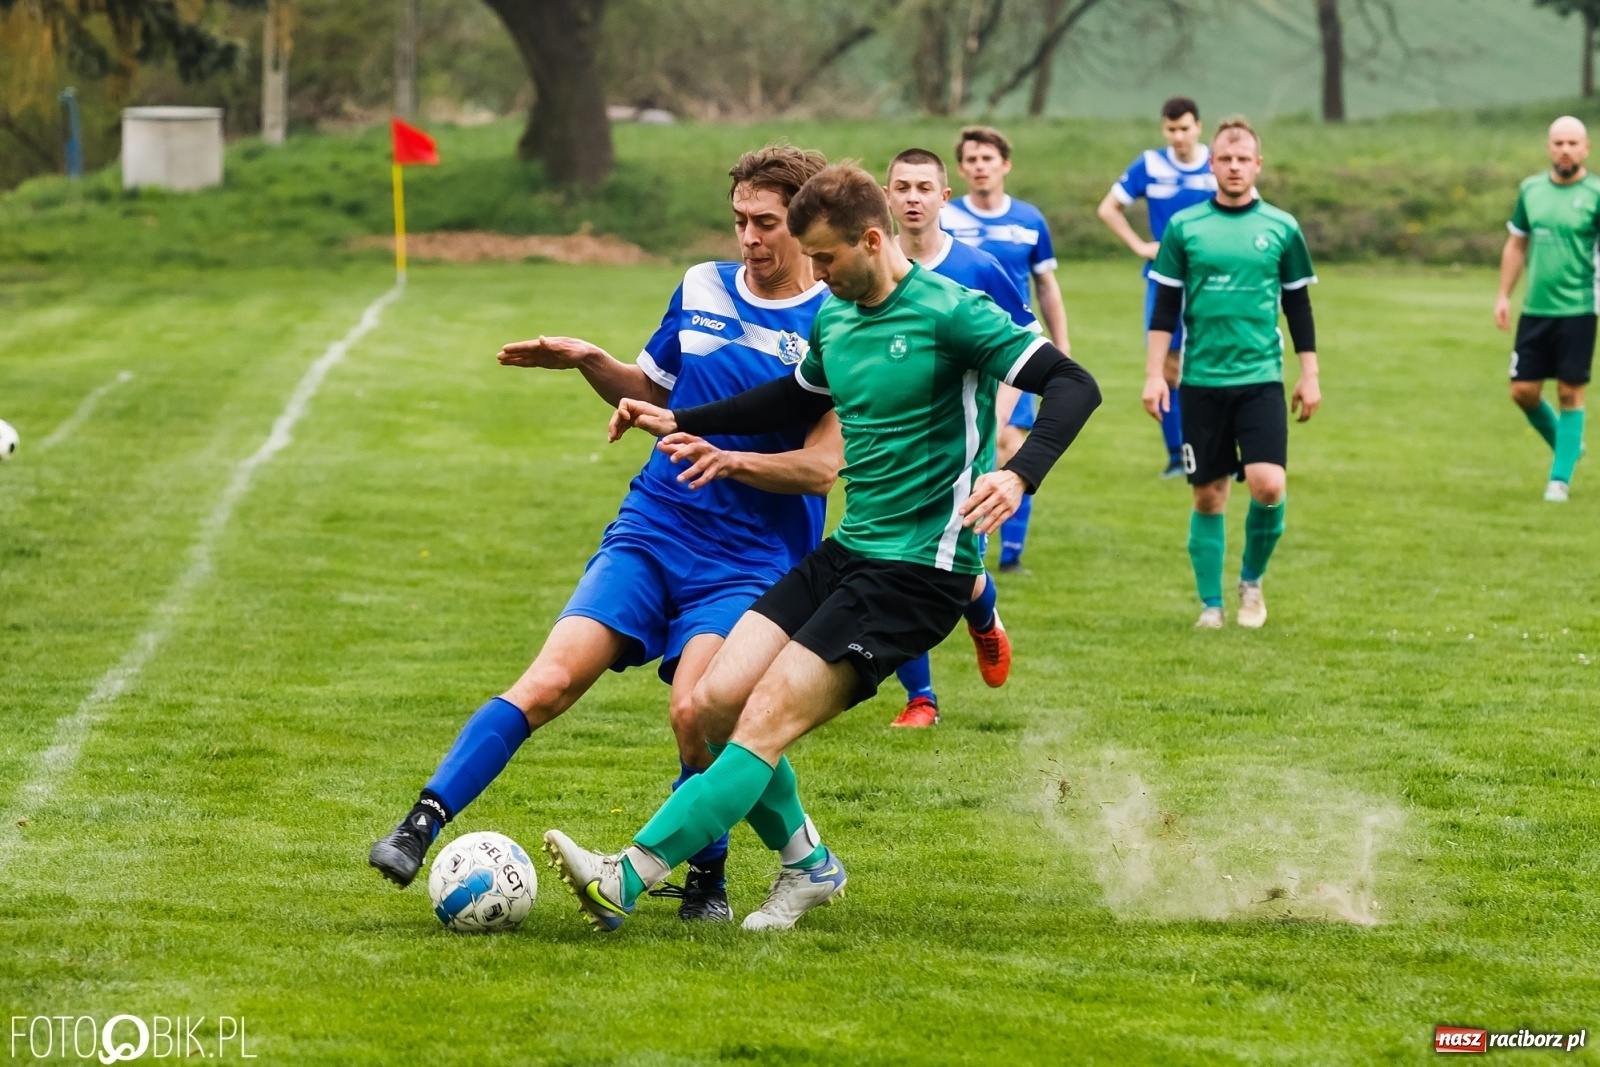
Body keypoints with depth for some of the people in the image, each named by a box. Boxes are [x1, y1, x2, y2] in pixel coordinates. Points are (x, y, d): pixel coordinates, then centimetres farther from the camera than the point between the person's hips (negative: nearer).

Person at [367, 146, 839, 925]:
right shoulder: (700, 289, 9)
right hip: (650, 531, 3)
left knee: (694, 710, -22)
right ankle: (420, 826, -16)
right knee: (550, 680, -15)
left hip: (749, 561, -3)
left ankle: (706, 875, 3)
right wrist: (590, 363, 6)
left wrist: (731, 458, -24)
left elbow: (821, 466, -10)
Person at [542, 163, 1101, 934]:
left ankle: (626, 881, -17)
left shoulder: (949, 313, -14)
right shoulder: (836, 318, 10)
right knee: (715, 702, -3)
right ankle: (806, 865, 16)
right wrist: (677, 421, 26)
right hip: (847, 551, 8)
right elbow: (796, 399, 31)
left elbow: (1073, 385, -19)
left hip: (920, 568, -8)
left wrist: (1019, 475, -35)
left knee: (765, 723, -16)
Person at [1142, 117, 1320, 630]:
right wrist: (1154, 374, 0)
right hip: (1201, 380, 0)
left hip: (1262, 379, 0)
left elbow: (1299, 307, 10)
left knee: (1268, 485, -14)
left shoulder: (1282, 228, 4)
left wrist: (1309, 376, 7)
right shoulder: (1184, 227, 3)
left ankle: (1252, 580, 10)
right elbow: (1165, 307, 5)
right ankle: (1210, 604, 13)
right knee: (1208, 495, 2)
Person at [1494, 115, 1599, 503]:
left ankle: (1560, 478, 8)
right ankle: (1567, 446, 30)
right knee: (1523, 391, 5)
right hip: (1535, 309, 5)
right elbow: (1516, 244, 16)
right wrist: (1503, 295, 12)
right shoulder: (1531, 189, 7)